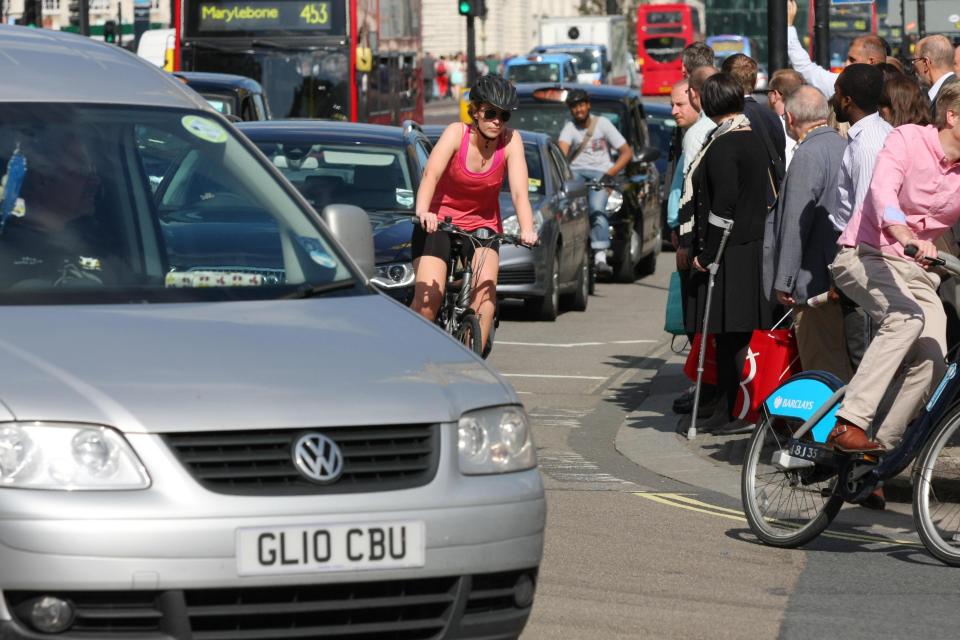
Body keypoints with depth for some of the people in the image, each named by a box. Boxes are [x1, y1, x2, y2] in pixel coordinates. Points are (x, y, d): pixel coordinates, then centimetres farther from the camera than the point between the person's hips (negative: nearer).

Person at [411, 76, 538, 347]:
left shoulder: (511, 141, -14)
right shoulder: (457, 133, -19)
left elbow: (519, 191, -23)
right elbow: (431, 174, -32)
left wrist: (527, 229, -41)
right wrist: (422, 211, -51)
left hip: (482, 223, 2)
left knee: (485, 289, -24)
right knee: (427, 298, -18)